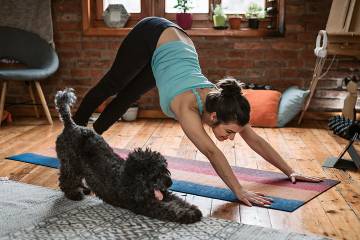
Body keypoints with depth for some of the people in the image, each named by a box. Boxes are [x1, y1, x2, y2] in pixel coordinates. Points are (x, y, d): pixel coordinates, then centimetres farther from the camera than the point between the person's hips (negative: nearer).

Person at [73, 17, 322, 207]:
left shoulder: (221, 102, -25)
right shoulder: (187, 106, -41)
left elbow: (255, 139, -18)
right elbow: (212, 152, -50)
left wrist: (290, 171, -20)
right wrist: (239, 191, -55)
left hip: (175, 41, 5)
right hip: (151, 37, -5)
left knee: (128, 96, 21)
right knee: (111, 85, 18)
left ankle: (91, 135, 45)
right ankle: (75, 130, 44)